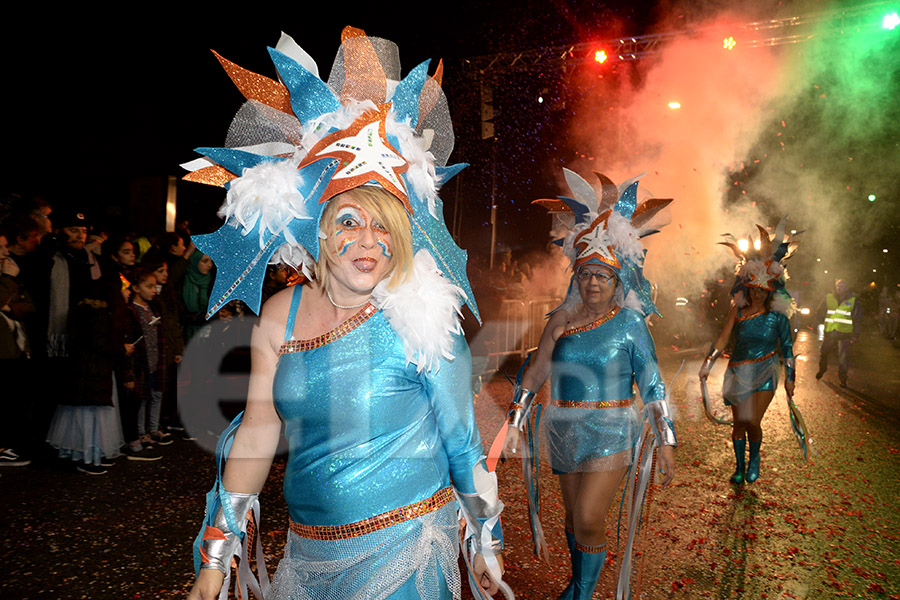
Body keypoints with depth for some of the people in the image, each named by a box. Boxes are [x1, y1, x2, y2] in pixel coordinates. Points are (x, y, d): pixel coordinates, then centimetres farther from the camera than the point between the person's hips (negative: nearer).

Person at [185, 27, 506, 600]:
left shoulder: (422, 317, -17)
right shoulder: (279, 315, -4)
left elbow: (461, 439, -8)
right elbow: (256, 434, 3)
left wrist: (487, 542, 1)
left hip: (406, 551, -4)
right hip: (307, 549, 5)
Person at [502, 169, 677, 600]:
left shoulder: (629, 323, -5)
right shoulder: (561, 321, 3)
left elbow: (652, 386, -3)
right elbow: (533, 375, 6)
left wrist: (666, 441, -4)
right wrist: (515, 424, 3)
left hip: (610, 434, -4)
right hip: (564, 433, 4)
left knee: (589, 519, -11)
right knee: (574, 515, 17)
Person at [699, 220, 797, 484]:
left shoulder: (777, 316, 0)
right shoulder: (738, 311, 4)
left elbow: (787, 347, 6)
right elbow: (722, 338, 3)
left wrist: (789, 378, 5)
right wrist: (708, 363, -5)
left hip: (765, 373, -2)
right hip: (738, 372, 2)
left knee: (752, 421, -13)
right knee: (738, 423, 7)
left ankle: (755, 457, 17)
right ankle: (740, 466, 27)